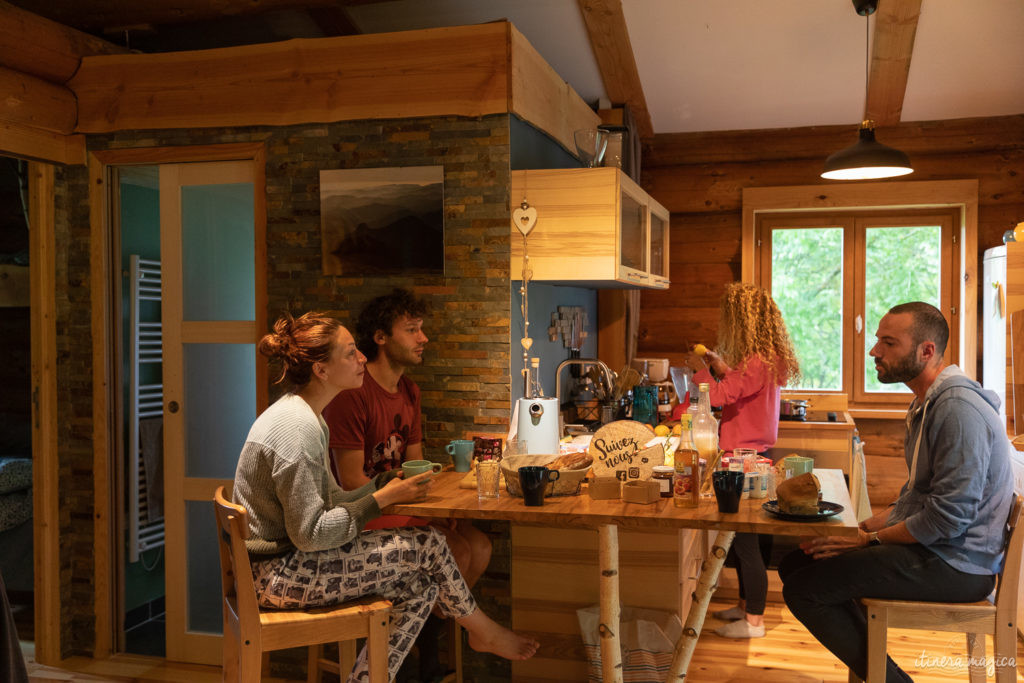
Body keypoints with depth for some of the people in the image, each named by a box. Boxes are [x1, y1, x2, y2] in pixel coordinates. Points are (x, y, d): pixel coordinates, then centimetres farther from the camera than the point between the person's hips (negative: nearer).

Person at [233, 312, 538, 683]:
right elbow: (309, 535, -24)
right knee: (427, 545, -9)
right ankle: (482, 631, 15)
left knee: (420, 587, 2)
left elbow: (329, 501, 11)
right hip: (278, 574, -10)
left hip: (282, 561, 10)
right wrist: (383, 498, -17)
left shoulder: (307, 416, 10)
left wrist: (386, 482, -2)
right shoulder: (296, 428, -23)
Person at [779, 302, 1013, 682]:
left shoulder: (959, 408, -21)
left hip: (955, 564, -10)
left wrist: (869, 539, -13)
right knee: (794, 563, 7)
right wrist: (868, 525, 3)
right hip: (930, 549, 10)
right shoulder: (927, 402, 14)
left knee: (803, 588, -17)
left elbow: (948, 517, -24)